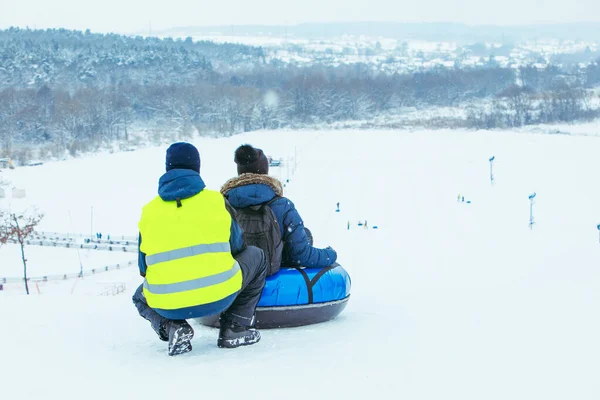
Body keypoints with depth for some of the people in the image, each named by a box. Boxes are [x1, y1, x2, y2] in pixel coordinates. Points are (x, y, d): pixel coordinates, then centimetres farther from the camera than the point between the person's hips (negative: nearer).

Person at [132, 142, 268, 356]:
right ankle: (234, 328, 17)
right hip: (220, 297, -1)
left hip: (167, 304, 2)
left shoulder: (149, 210, 6)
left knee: (141, 297, 38)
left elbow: (144, 268, 12)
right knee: (256, 256, 27)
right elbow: (237, 246, 15)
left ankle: (171, 327, 5)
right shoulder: (216, 200, 3)